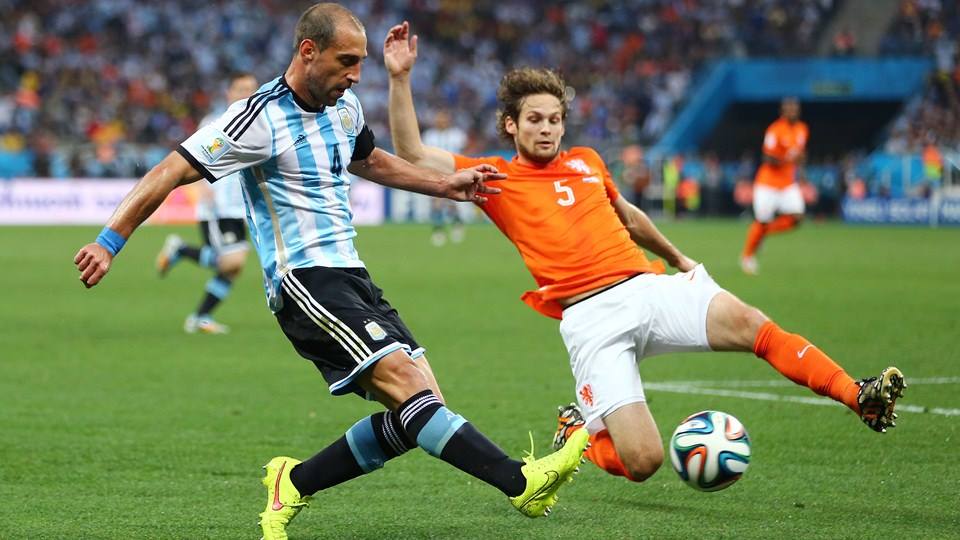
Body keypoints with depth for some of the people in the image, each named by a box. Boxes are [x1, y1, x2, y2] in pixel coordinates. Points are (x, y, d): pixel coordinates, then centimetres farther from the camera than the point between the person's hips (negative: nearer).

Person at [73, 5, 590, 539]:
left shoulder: (345, 106, 12)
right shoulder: (261, 119, -12)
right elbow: (171, 172, -13)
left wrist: (445, 185, 29)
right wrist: (109, 242, -18)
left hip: (351, 277, 9)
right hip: (305, 281, -9)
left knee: (420, 409, -2)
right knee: (408, 383, -23)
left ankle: (294, 484, 7)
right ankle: (522, 483, -32)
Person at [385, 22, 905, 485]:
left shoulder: (586, 161, 21)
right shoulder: (496, 177, 8)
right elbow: (412, 155, 2)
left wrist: (681, 260, 48)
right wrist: (400, 78, -6)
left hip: (647, 289, 4)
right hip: (590, 319, -4)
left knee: (747, 322, -24)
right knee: (642, 461, -15)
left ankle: (861, 399, -25)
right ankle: (577, 431, 19)